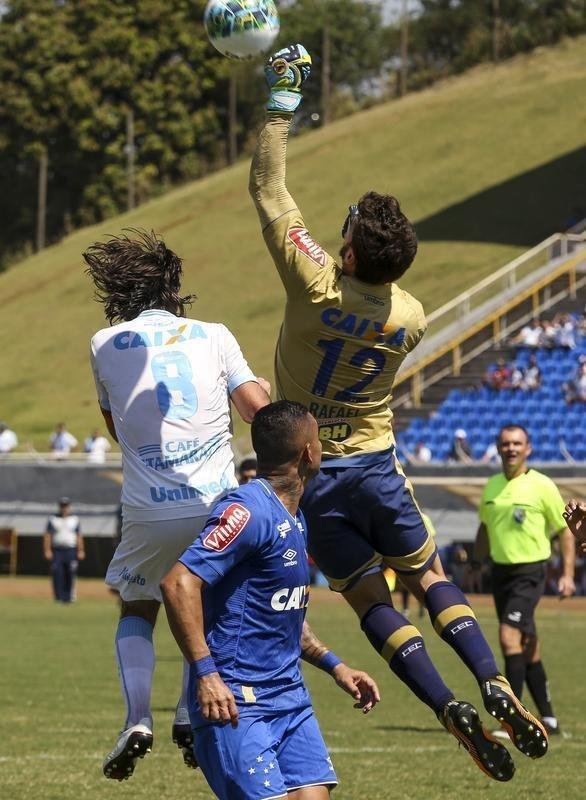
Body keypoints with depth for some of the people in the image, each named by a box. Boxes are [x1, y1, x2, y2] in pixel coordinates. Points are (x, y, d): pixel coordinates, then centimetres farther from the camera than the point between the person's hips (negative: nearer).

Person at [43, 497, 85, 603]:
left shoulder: (75, 519, 11)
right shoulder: (53, 519, 9)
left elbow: (79, 536, 9)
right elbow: (47, 536, 5)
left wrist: (81, 551, 1)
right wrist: (47, 550, -5)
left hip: (71, 551, 0)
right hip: (56, 551, 0)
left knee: (70, 574, -4)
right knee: (57, 574, -7)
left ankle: (69, 597, 5)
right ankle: (59, 597, -3)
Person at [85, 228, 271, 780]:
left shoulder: (106, 345, 7)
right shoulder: (212, 336, 6)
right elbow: (260, 409, -2)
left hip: (148, 510, -1)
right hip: (217, 506, 1)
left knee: (136, 610, 20)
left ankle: (137, 719, -1)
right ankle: (190, 715, 6)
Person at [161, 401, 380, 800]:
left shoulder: (295, 519, 16)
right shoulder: (249, 510, -15)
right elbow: (179, 584, -23)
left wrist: (334, 665, 21)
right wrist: (205, 672, -26)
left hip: (290, 695, 9)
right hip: (235, 703, -9)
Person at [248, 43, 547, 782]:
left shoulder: (315, 282, -20)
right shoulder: (409, 316, -9)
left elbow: (267, 187, -14)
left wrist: (283, 99, -8)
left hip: (312, 473, -2)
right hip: (376, 465, 2)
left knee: (371, 600, 4)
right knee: (429, 580, 14)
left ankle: (450, 709, -10)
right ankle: (494, 685, -7)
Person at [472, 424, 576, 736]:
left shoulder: (542, 486, -7)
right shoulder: (491, 486, 9)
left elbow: (565, 531, -2)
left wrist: (567, 575, -8)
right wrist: (476, 564, 20)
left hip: (529, 572, -6)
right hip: (500, 571, 6)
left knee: (509, 636, -20)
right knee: (527, 646, 10)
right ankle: (547, 719, 18)